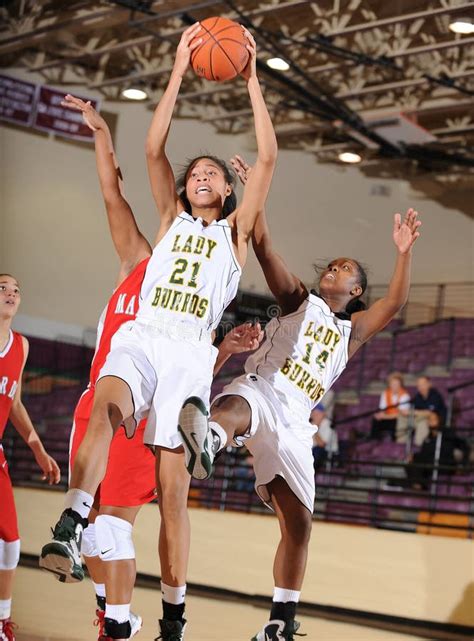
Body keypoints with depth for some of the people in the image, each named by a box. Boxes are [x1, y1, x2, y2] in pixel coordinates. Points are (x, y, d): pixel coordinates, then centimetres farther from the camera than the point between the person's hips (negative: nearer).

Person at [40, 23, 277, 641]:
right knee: (107, 405, -36)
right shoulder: (172, 219, 22)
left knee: (173, 488, -5)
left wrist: (251, 79, 10)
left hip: (189, 353, -1)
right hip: (139, 338, 1)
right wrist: (179, 70, 10)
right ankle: (71, 526, -48)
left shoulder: (236, 231, 18)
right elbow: (154, 149, 11)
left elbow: (267, 156, 9)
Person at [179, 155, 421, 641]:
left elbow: (395, 301, 4)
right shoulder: (299, 301, 19)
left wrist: (404, 252, -10)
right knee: (233, 408, -43)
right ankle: (203, 437, -82)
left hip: (293, 421, 4)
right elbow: (264, 247, 6)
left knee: (298, 523, 2)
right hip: (260, 391, -4)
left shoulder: (353, 329, 24)